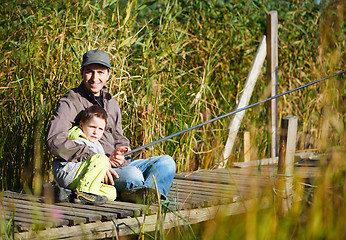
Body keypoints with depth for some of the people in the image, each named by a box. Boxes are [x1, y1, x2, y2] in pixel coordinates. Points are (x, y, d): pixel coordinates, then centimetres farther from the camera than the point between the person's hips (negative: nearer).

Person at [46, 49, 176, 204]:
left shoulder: (111, 104, 20)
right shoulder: (70, 103, -6)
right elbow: (54, 141, -21)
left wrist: (119, 154, -3)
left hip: (115, 164, 9)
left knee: (166, 162, -6)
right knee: (132, 175, -36)